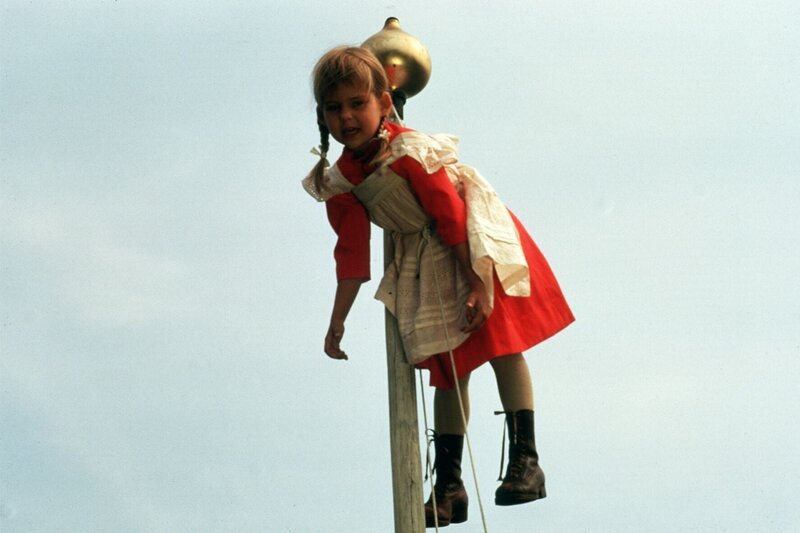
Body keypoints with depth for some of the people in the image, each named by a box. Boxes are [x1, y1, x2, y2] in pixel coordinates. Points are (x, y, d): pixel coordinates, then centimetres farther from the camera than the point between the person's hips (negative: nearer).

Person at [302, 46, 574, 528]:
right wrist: (338, 321, 2)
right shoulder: (339, 183, -8)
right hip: (425, 260, 5)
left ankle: (525, 458, -15)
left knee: (501, 336, -16)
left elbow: (451, 216, -24)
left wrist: (476, 282, -25)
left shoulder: (410, 152, -25)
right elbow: (352, 254, 1)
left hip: (473, 239, -5)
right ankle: (448, 485, 8)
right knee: (448, 368, 7)